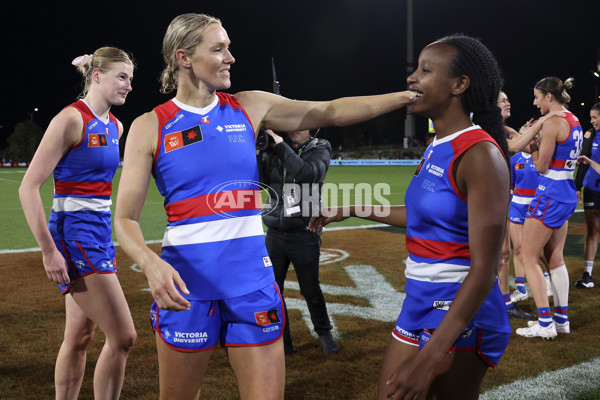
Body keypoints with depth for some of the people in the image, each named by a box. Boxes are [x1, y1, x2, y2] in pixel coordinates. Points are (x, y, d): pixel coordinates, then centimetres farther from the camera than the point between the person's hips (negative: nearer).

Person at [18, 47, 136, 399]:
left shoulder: (115, 126, 11)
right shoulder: (71, 119, -14)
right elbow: (29, 187, -15)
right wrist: (49, 250, -19)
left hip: (101, 230, 8)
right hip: (75, 232, -8)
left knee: (80, 338, 14)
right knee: (123, 337, -9)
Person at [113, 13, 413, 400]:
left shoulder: (249, 108, 6)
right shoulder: (150, 127, -3)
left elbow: (332, 111, 8)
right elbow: (125, 219, -4)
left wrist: (409, 95, 3)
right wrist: (150, 262, -24)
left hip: (251, 277, 2)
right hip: (187, 282, -2)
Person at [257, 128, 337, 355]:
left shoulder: (319, 151, -4)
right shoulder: (271, 151, 5)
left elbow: (308, 174, -25)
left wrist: (281, 146, -24)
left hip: (304, 235, -3)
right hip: (274, 234, 3)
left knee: (311, 290, 8)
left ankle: (324, 333, 32)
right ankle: (281, 341, 23)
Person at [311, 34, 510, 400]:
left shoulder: (480, 154, -19)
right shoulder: (437, 148, 7)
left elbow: (485, 270, -24)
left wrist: (427, 359, -28)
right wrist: (351, 210, 28)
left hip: (460, 315, -8)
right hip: (419, 306, 8)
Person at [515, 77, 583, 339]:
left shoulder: (553, 122, -17)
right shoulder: (574, 121, 11)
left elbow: (541, 166, -14)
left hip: (550, 195, -9)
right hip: (567, 194, 10)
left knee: (528, 258, -1)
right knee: (555, 257, 17)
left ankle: (545, 323, 0)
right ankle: (561, 319, 22)